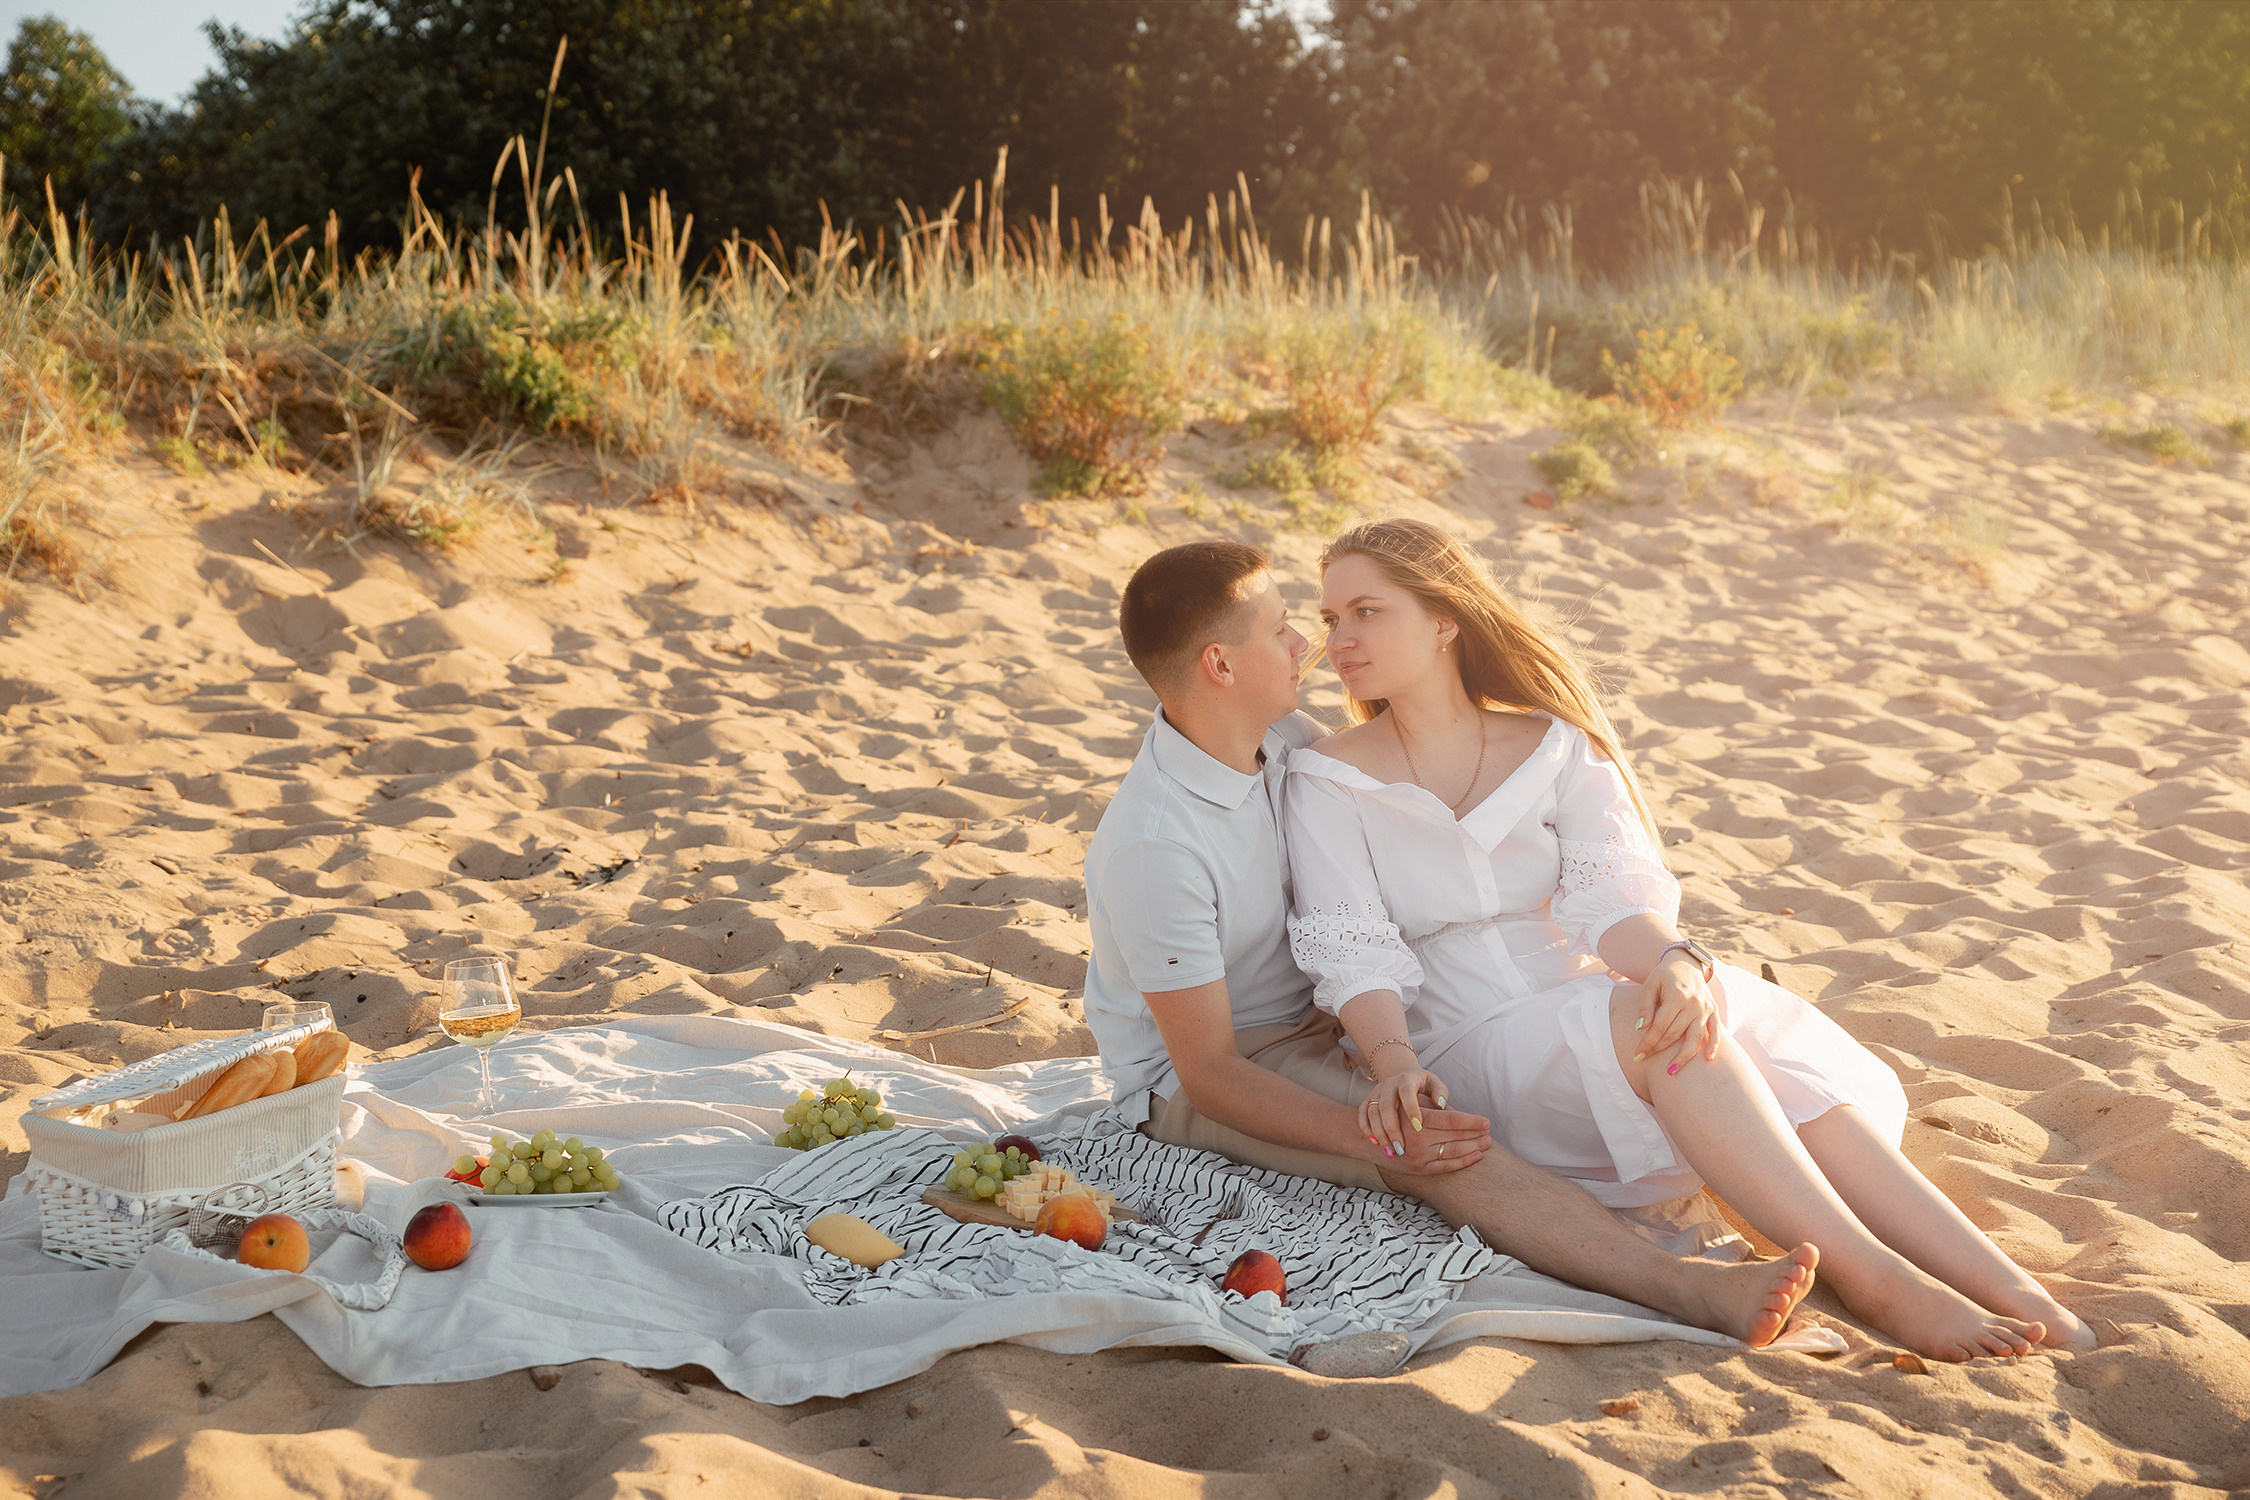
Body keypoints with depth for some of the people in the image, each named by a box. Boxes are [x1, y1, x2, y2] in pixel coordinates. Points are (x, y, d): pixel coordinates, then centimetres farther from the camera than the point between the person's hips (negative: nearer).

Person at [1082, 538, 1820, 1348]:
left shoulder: (1282, 738, -6)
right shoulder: (1154, 847, -29)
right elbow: (1209, 1070, -28)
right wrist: (1367, 1133, -37)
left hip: (1310, 1024, 9)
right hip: (1190, 1083, -9)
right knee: (1431, 1150, -32)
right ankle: (1688, 1289, -42)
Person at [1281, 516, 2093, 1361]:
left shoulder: (1554, 745, 10)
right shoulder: (1327, 782, 2)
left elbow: (1615, 892, -6)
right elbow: (1353, 953, -9)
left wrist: (1671, 962, -29)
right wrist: (1394, 1063, -30)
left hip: (1606, 1012, 4)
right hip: (1470, 1060, -3)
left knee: (1786, 1065, -25)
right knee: (1640, 1021, -33)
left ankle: (2017, 1298, -33)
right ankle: (1872, 1280, -38)